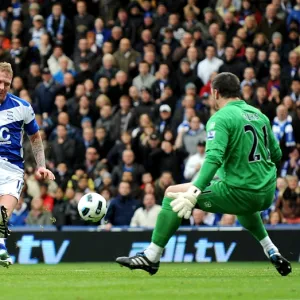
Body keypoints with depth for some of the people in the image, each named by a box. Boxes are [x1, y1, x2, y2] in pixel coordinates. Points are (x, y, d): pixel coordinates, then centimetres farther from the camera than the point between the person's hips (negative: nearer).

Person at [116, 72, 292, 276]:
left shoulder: (221, 118, -10)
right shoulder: (259, 115, 12)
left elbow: (214, 158, -24)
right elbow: (276, 154, 19)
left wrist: (195, 192, -31)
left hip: (240, 193, -7)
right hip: (267, 194, 7)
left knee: (173, 194, 1)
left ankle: (151, 257, 1)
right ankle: (272, 253, 36)